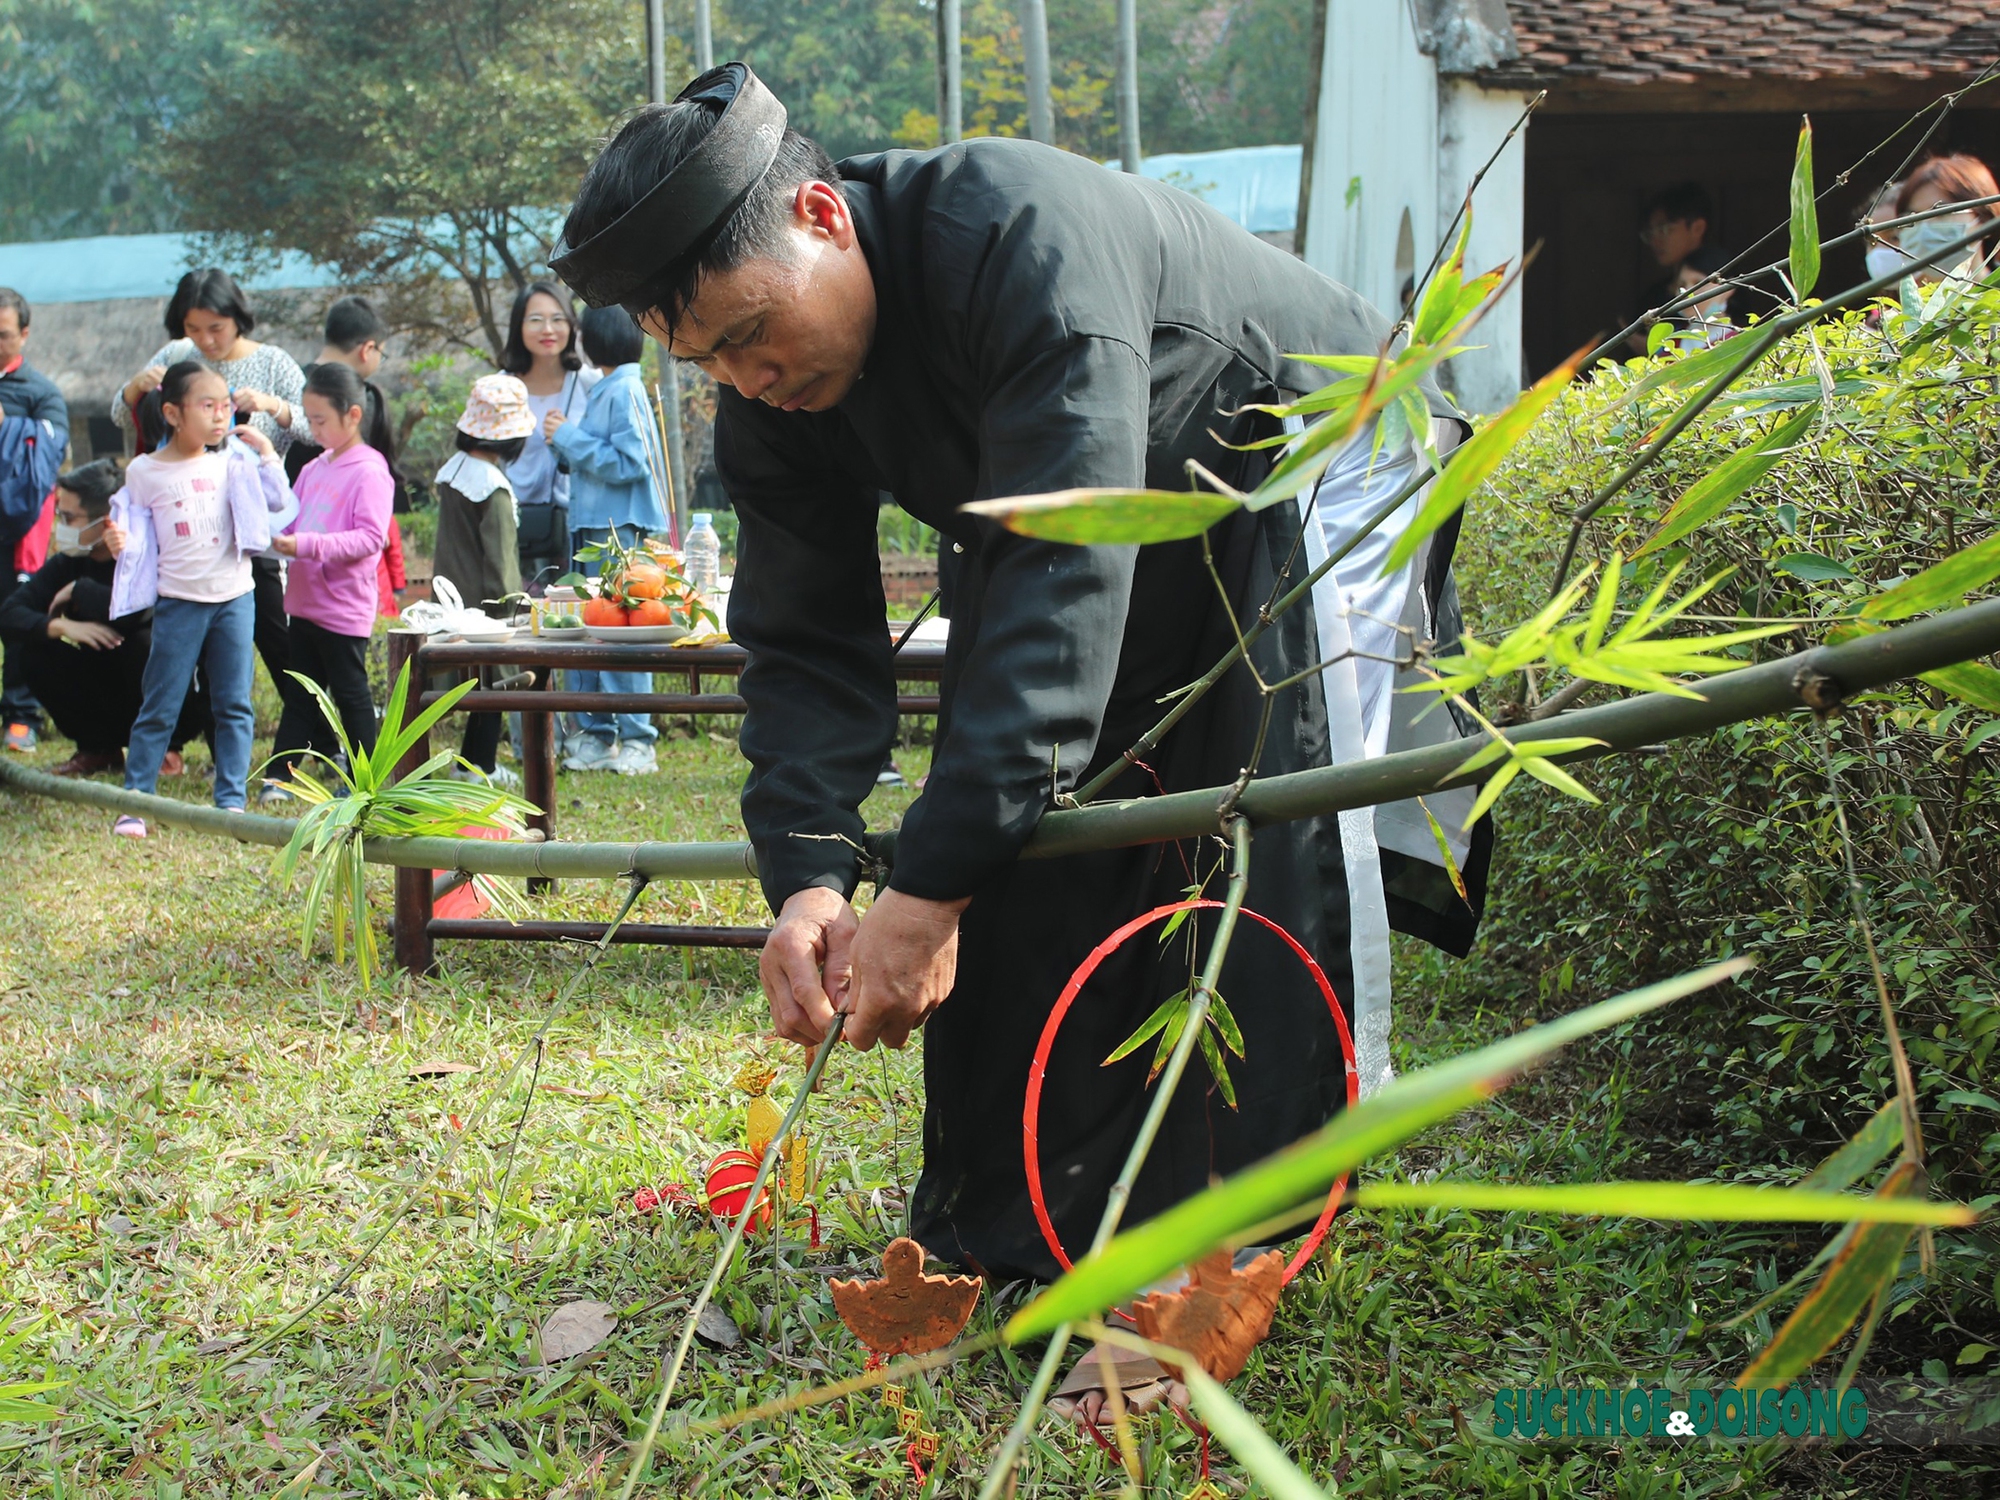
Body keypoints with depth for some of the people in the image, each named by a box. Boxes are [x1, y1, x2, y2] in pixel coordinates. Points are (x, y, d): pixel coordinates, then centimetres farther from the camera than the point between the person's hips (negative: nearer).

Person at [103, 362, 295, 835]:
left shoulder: (232, 462, 3)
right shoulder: (144, 472, -2)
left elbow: (278, 502, -1)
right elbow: (137, 536, 3)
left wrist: (266, 451, -4)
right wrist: (119, 543, -17)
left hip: (234, 598, 2)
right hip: (178, 603, -2)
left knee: (234, 704, 6)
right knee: (159, 707, 1)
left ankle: (231, 800, 13)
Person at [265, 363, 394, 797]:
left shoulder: (370, 473, -13)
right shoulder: (314, 469, 12)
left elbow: (370, 537, -22)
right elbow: (290, 518, 22)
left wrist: (307, 545, -28)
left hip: (344, 609, -8)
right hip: (305, 600, 8)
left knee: (350, 692, 2)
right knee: (301, 693, 12)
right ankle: (278, 773, 16)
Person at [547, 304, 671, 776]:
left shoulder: (625, 392, -12)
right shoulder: (603, 391, 16)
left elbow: (628, 463, -19)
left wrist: (569, 437, -13)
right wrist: (566, 441, 6)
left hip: (621, 529, -10)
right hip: (591, 527, 10)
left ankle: (637, 742, -4)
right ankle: (597, 736, 15)